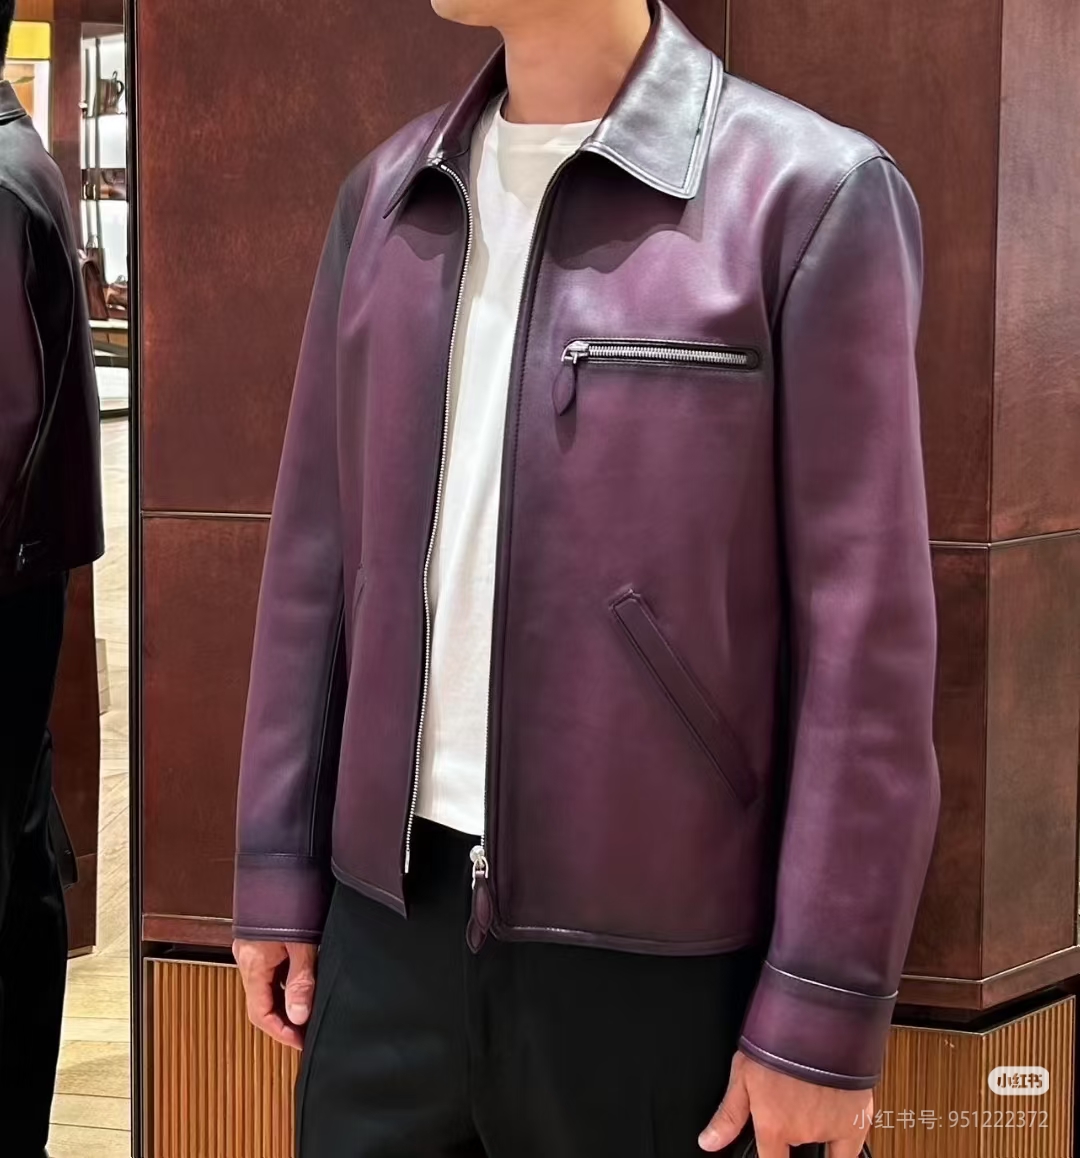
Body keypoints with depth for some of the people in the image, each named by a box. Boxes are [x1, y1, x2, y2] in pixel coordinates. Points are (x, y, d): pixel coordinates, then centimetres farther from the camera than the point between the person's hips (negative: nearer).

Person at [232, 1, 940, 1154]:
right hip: (389, 909, 4)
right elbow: (315, 551, 11)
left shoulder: (811, 196, -8)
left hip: (658, 947, -4)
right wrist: (280, 866, 8)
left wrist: (824, 1003, -11)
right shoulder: (386, 195, 9)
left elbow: (865, 630, -10)